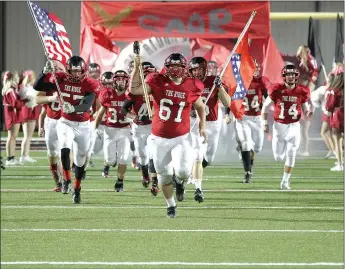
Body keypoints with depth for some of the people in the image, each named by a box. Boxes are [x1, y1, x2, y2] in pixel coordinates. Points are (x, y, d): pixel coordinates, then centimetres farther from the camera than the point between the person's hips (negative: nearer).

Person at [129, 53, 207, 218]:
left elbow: (200, 107, 15)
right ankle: (171, 204, 35)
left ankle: (179, 181, 19)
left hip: (181, 139, -1)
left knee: (183, 171, -20)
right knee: (164, 176, 11)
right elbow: (134, 90, -15)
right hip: (159, 139, 1)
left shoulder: (191, 87, -4)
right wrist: (136, 68, -21)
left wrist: (202, 126, 11)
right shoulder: (158, 82, -7)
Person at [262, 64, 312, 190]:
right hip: (279, 126, 0)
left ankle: (285, 181, 4)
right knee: (278, 157, 4)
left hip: (293, 126, 0)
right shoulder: (277, 90, -8)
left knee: (291, 154, -9)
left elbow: (305, 110, 6)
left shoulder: (302, 92, -4)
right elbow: (265, 106, 2)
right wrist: (265, 123, -3)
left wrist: (308, 113, -18)